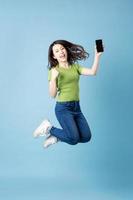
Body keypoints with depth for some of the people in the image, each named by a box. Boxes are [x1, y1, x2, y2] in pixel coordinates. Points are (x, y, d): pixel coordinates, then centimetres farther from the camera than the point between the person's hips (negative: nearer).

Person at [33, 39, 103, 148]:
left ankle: (56, 137, 17)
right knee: (74, 139, -13)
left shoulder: (75, 67, 9)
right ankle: (48, 128, 9)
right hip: (63, 108, -5)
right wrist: (53, 78, -23)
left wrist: (97, 56, -12)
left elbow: (92, 72, -5)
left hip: (76, 107, 5)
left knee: (86, 137, 0)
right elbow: (53, 95, -9)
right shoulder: (53, 70, -3)